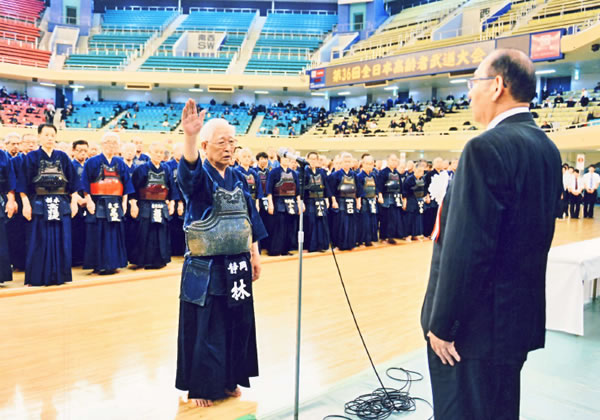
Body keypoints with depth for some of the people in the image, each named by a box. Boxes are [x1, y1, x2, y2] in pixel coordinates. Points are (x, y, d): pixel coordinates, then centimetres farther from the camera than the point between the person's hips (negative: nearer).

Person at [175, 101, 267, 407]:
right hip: (205, 268, -5)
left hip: (237, 266, 6)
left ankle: (229, 380, 31)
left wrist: (255, 256, 11)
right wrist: (190, 136, -54)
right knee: (204, 327, 4)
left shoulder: (237, 178, 7)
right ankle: (200, 386, 21)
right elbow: (188, 171, -36)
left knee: (236, 324, 13)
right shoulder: (199, 175, -10)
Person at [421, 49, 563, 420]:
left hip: (479, 320, -9)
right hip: (521, 315, 9)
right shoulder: (547, 148, 7)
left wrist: (442, 324, -17)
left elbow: (466, 248, -24)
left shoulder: (487, 148, -21)